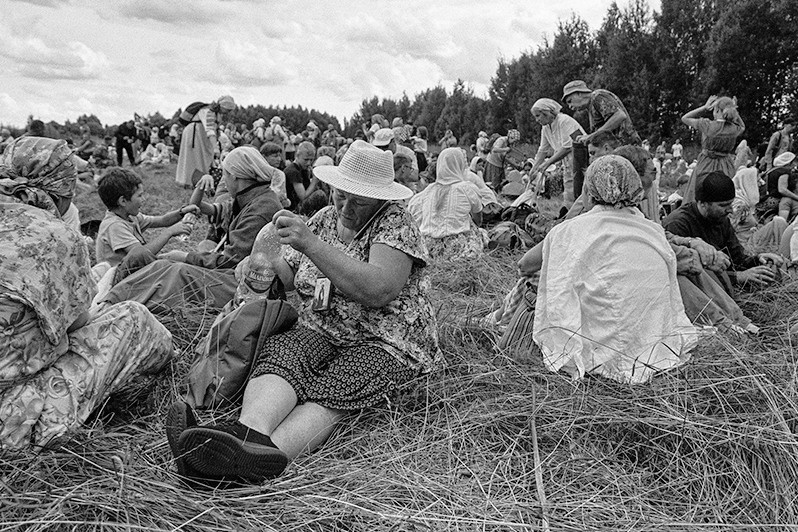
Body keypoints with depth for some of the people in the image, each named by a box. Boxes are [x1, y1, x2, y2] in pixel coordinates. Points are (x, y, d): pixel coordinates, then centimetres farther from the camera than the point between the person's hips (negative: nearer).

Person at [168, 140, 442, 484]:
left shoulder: (396, 225, -7)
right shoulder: (323, 219, 13)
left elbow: (378, 291, -25)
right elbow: (290, 275, 20)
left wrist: (311, 244, -28)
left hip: (383, 343, -4)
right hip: (319, 333, 5)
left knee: (331, 395, -34)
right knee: (280, 353, -29)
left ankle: (256, 458, -56)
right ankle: (250, 434, -55)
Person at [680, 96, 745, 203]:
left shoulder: (707, 125, -13)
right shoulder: (734, 129, -2)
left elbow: (685, 118, 1)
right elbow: (742, 126, 26)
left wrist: (705, 107, 0)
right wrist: (734, 112, 11)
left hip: (705, 167, -3)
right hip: (726, 169, 3)